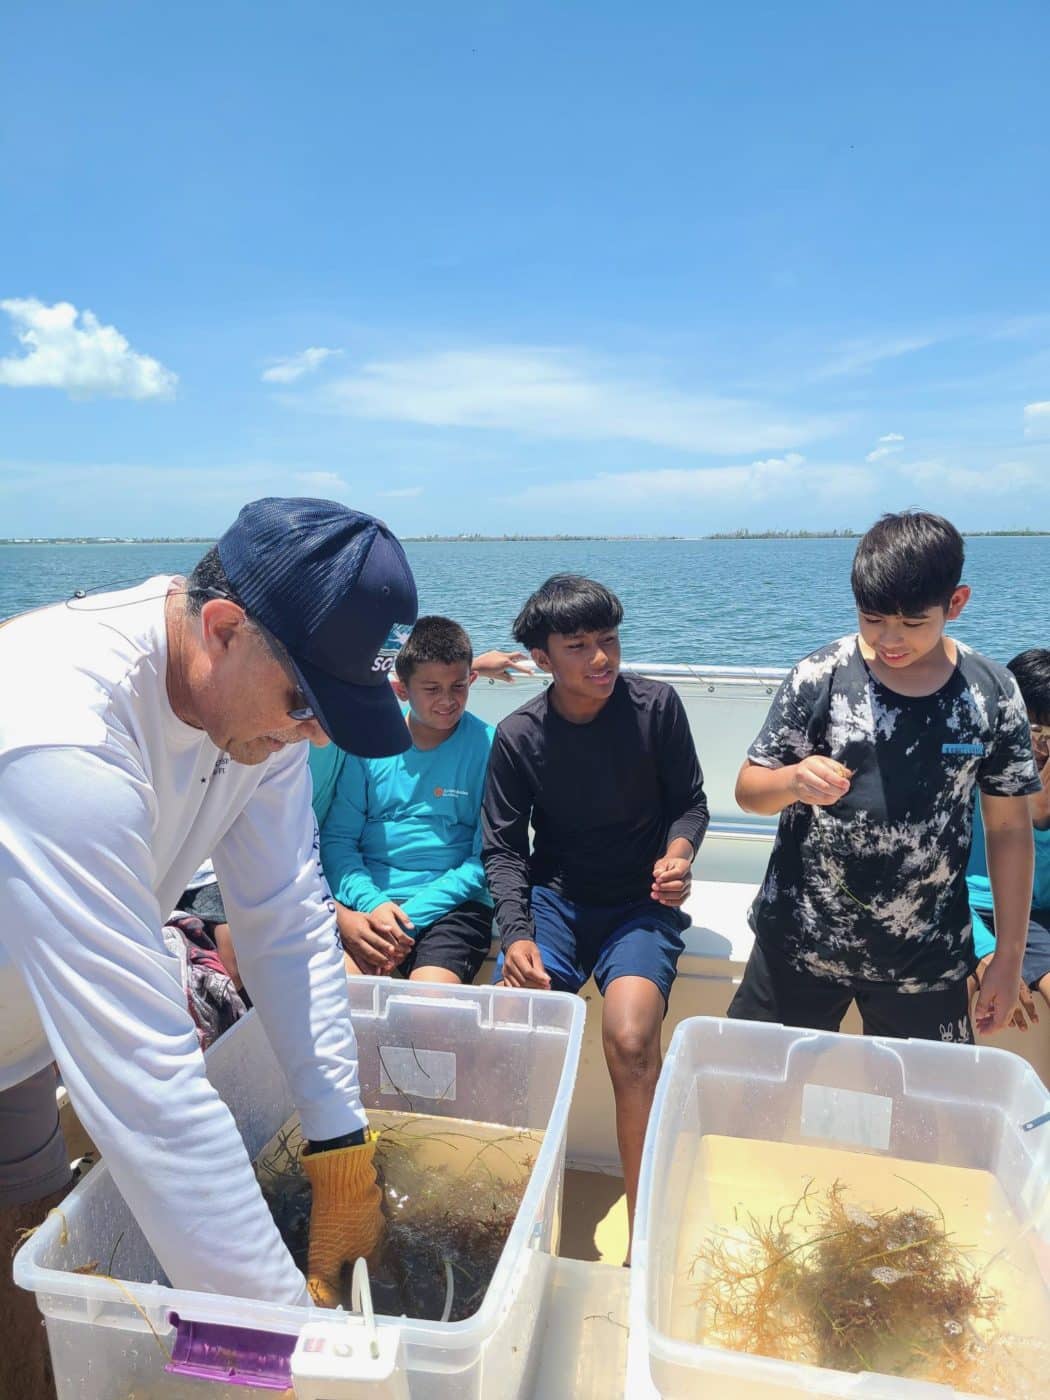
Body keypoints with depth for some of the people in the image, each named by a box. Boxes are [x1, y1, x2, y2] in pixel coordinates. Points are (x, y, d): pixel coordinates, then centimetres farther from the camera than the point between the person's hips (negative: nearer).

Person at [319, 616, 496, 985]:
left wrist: (410, 914, -13)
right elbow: (336, 838, 5)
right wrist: (372, 903, -13)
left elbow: (487, 858, -4)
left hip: (450, 903, -1)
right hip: (367, 897, 2)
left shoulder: (488, 747, -1)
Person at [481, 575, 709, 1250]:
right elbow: (503, 848, 0)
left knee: (631, 1039, -26)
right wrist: (517, 933, -15)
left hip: (641, 901, -1)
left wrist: (679, 853, -16)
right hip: (555, 896, 2)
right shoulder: (518, 736, -5)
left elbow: (690, 801, 5)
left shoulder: (656, 705, -7)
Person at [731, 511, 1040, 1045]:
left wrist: (1010, 954, 3)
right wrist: (794, 780, -29)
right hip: (800, 942, -1)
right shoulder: (819, 677, -11)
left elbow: (1009, 828, 2)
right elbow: (748, 791, -7)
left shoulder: (993, 694, -6)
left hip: (927, 959, 1)